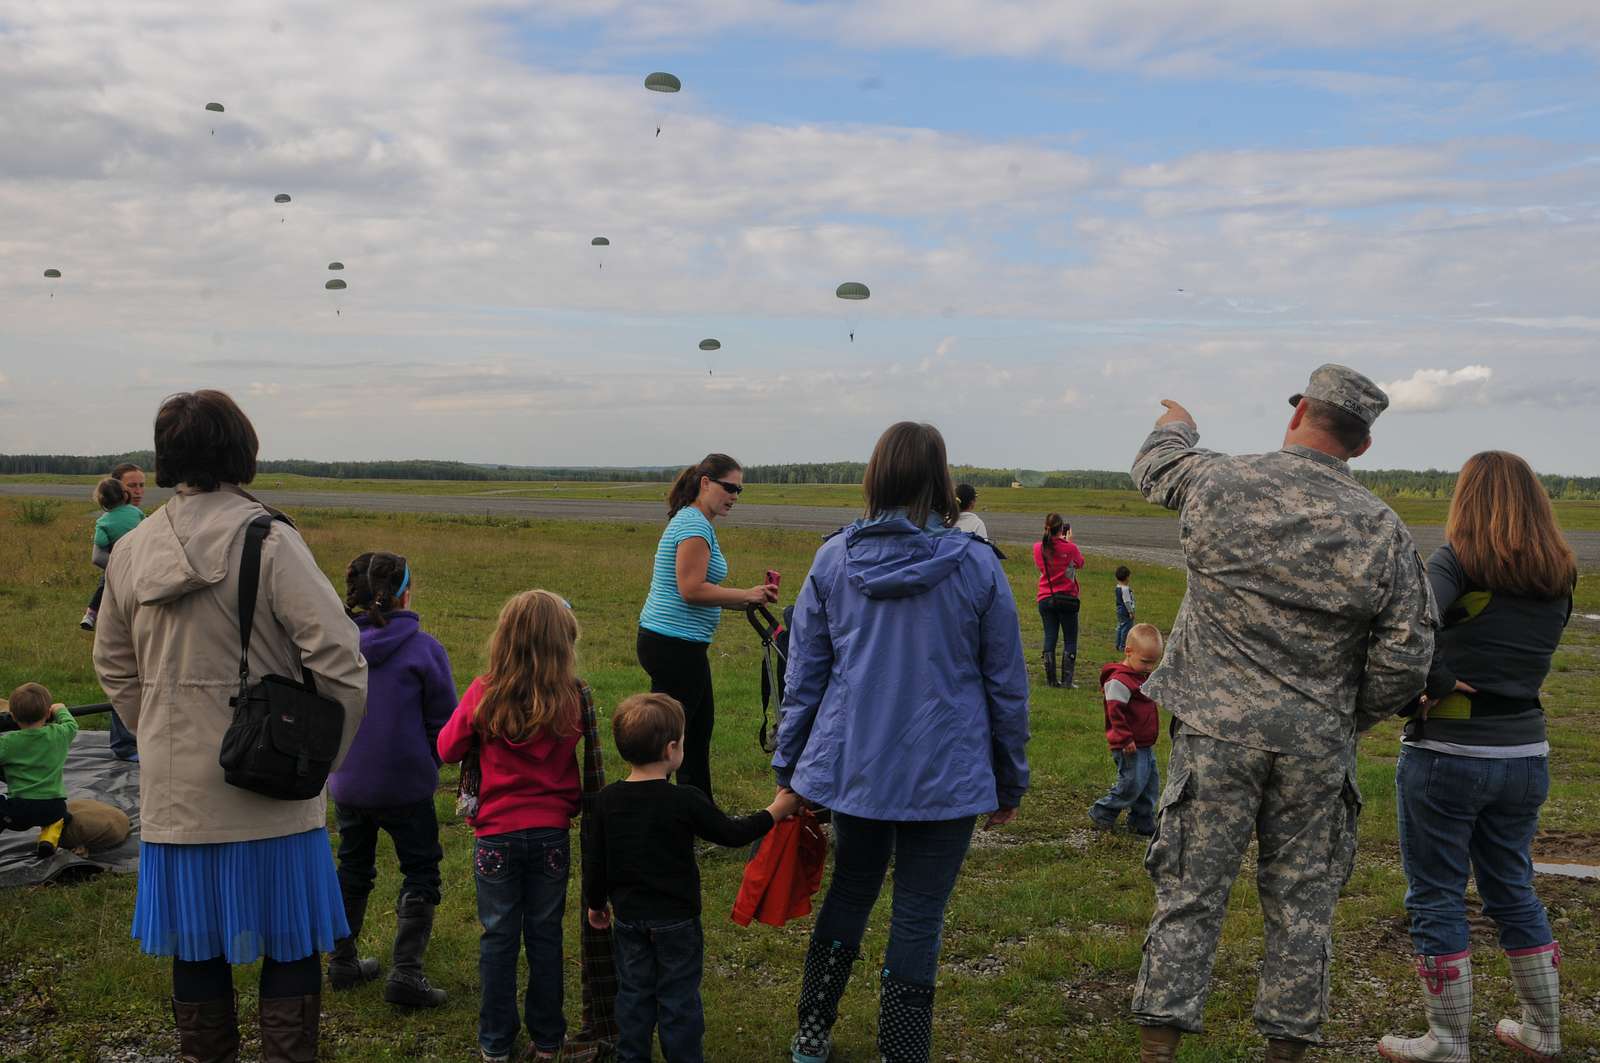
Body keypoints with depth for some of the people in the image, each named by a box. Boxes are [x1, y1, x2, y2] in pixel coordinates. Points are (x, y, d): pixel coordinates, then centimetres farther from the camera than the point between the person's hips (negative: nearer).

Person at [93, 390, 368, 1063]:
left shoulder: (132, 550, 3)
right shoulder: (269, 541, -14)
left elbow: (114, 665, 15)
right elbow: (338, 658, -18)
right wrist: (325, 753, -4)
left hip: (175, 790, 5)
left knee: (196, 951, 16)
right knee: (288, 949, 8)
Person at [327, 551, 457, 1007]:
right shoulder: (423, 648, -14)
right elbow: (445, 720, -9)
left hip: (346, 783, 5)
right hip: (405, 785, -4)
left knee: (352, 868, 22)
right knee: (420, 872, 8)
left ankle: (342, 962, 30)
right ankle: (405, 972, 0)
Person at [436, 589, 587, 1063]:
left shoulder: (484, 695, -13)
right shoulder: (575, 699, -10)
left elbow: (447, 749, -1)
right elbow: (583, 760, 3)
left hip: (497, 833, -1)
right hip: (551, 831, 1)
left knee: (499, 938, 12)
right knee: (545, 935, 14)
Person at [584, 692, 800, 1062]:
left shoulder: (607, 801, -7)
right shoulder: (686, 802, -19)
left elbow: (593, 860, 0)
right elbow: (732, 833, -8)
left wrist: (595, 903, 16)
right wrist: (775, 811, 5)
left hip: (628, 918, 4)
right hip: (676, 921, -4)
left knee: (634, 993, 16)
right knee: (679, 997, 9)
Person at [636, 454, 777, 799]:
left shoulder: (690, 520, 17)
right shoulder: (695, 524, -16)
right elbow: (692, 589, -23)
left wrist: (749, 599, 9)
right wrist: (746, 596, -15)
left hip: (663, 639, 11)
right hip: (676, 645, -11)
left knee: (701, 726, 19)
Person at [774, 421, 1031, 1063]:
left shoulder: (832, 559, -1)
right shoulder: (976, 565, -7)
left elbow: (803, 676, 4)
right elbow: (1006, 684, -1)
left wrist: (788, 768, 13)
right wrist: (1011, 781, 9)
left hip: (851, 766, 4)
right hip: (946, 777, -3)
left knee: (848, 892, 22)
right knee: (918, 919, 6)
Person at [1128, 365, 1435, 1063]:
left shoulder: (1219, 482, -5)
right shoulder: (1384, 530, -3)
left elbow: (1155, 467, 19)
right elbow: (1404, 662, -4)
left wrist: (1177, 425, 41)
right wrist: (1353, 719, 14)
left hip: (1217, 731, -1)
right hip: (1317, 745, 1)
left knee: (1190, 892, 5)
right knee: (1302, 902, 12)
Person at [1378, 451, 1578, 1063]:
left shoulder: (1457, 561, -13)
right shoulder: (1559, 580, 5)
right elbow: (1528, 656, 11)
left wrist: (1435, 682, -15)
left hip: (1446, 755, -6)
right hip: (1525, 755, 6)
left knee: (1436, 898, 6)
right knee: (1513, 890, 21)